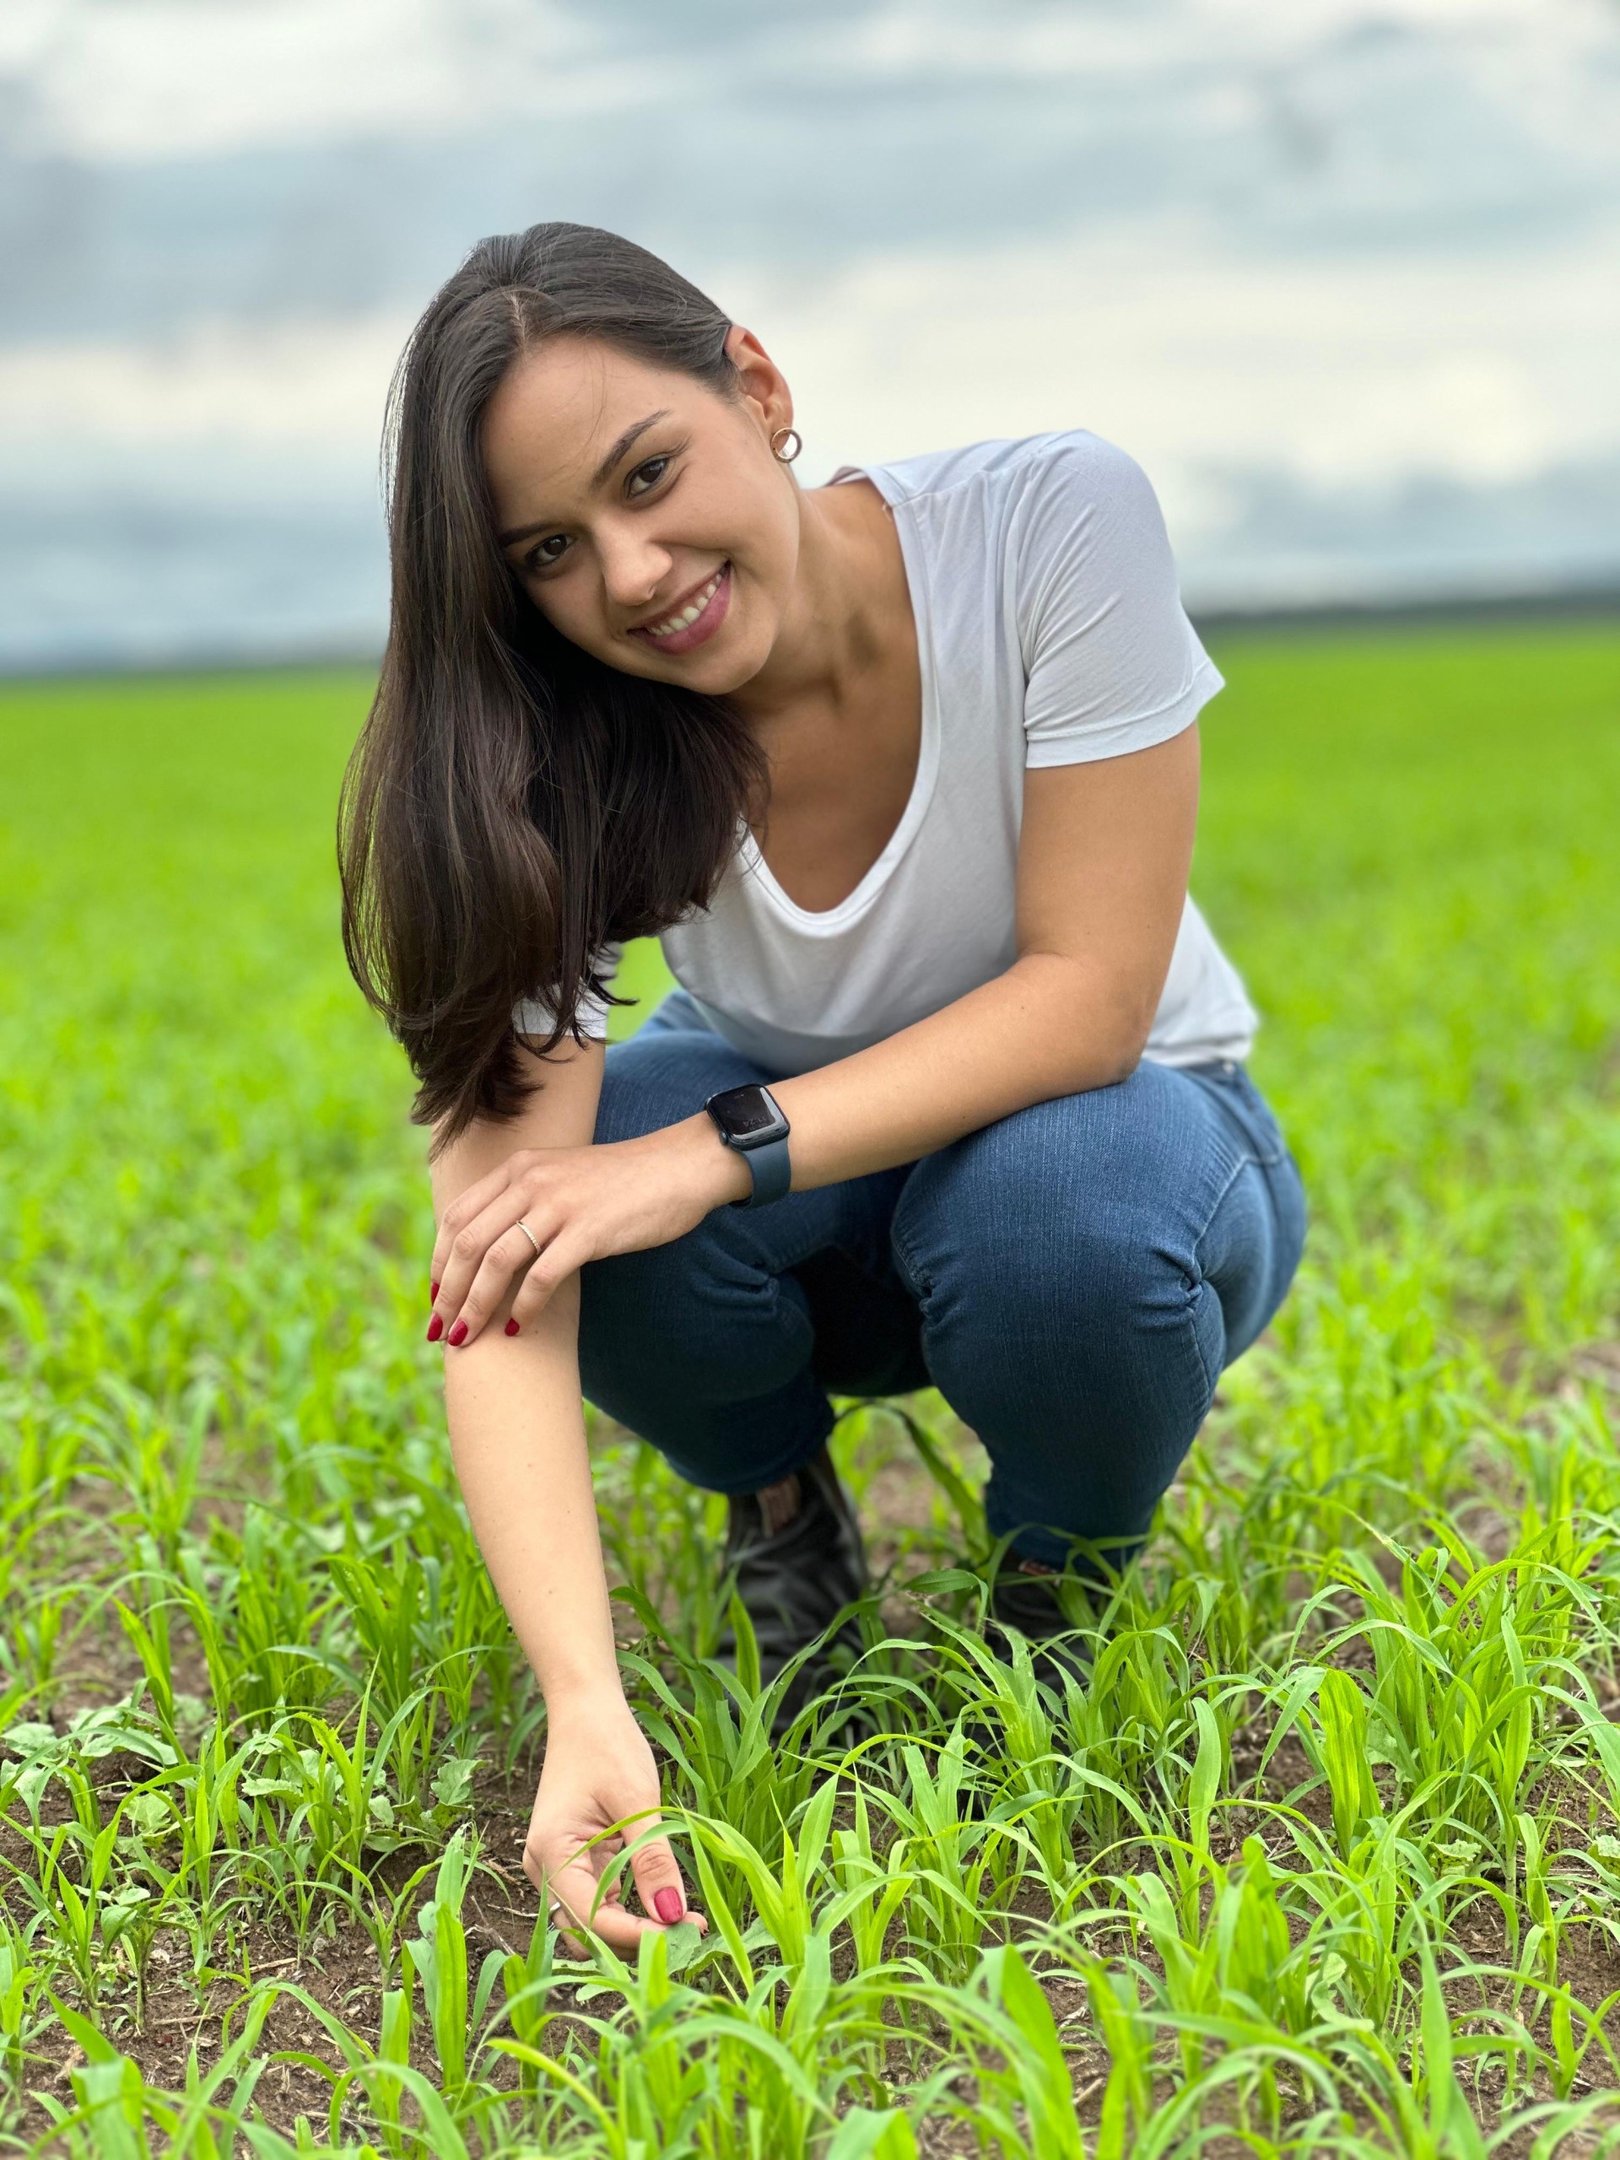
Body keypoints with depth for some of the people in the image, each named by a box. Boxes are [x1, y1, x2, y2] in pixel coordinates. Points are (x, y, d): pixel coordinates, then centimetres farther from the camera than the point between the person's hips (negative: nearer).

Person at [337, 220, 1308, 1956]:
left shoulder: (1055, 519, -26)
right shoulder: (558, 763, -24)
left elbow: (1093, 997, -27)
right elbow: (496, 1273, -33)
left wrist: (721, 1153, -39)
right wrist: (584, 1708, -47)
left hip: (1101, 1124, -1)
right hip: (803, 1215, 2)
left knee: (1058, 1204, -37)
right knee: (587, 1184, -31)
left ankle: (1054, 1596, -1)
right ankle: (780, 1507, 4)